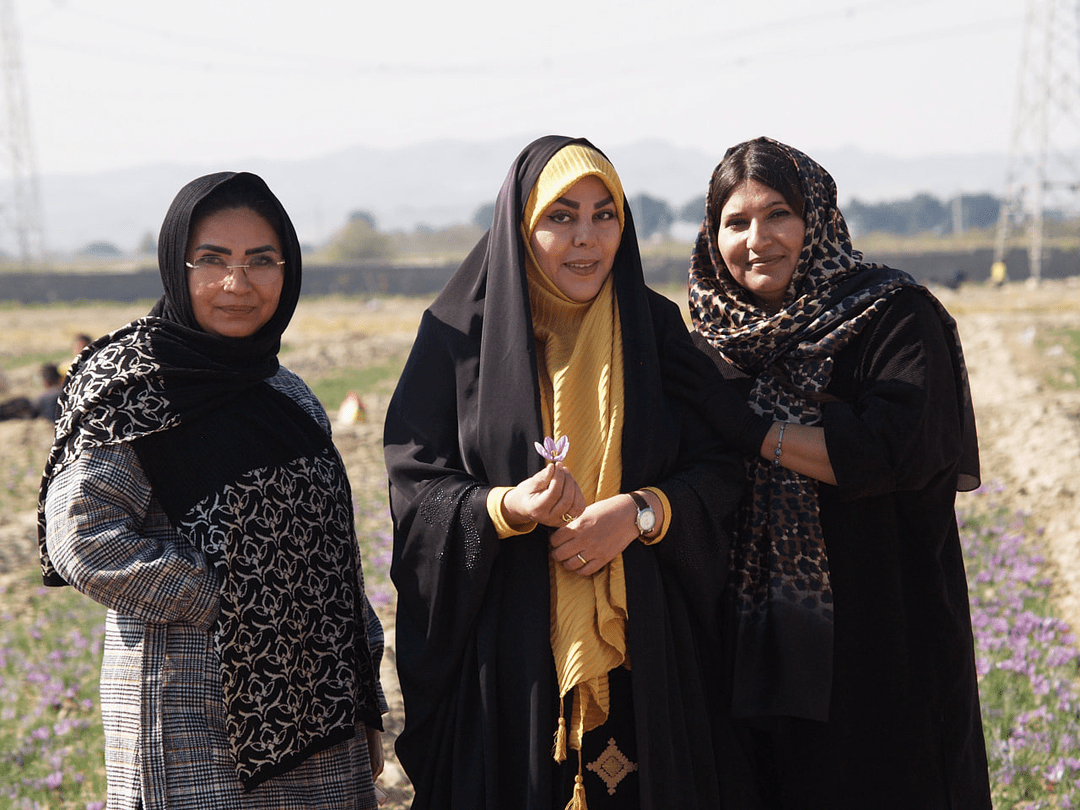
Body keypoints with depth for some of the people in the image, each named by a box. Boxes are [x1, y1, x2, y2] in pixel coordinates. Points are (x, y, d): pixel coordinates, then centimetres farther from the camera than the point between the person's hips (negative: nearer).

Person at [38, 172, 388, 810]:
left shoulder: (289, 396, 12)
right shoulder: (137, 385, -9)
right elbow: (81, 536, -18)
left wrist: (364, 703, 13)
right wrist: (225, 600, -17)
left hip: (308, 704, 7)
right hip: (193, 716, -6)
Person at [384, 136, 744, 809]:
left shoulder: (656, 328, 4)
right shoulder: (460, 333, -2)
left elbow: (720, 469, 4)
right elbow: (415, 483, -4)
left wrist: (639, 512, -15)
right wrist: (507, 508, -22)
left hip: (640, 646, 2)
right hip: (506, 645, -2)